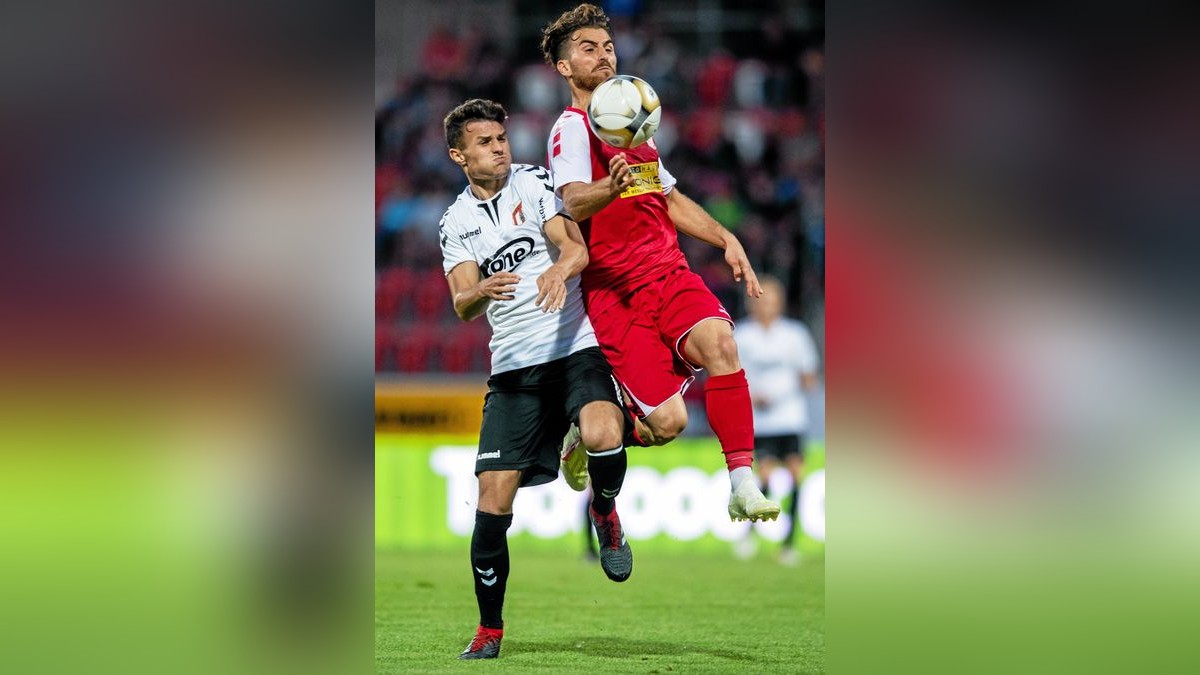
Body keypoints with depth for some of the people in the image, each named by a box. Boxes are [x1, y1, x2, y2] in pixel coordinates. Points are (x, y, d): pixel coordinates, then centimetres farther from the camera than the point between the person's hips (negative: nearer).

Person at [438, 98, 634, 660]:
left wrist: (559, 269, -34)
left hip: (577, 346, -2)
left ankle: (604, 509, 2)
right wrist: (481, 292, -27)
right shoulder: (457, 222, 10)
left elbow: (576, 247, -10)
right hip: (513, 367, 2)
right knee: (493, 499, -5)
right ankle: (489, 630, 9)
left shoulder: (535, 182, 3)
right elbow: (462, 306, -2)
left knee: (602, 436, -32)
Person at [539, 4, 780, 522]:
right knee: (667, 422, -15)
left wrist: (726, 240, 20)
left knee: (718, 340, -27)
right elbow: (572, 203, -23)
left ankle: (743, 486, -28)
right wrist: (610, 188, -45)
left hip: (670, 273, 6)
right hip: (614, 292, -6)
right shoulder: (571, 128, -5)